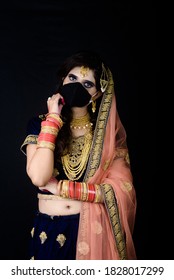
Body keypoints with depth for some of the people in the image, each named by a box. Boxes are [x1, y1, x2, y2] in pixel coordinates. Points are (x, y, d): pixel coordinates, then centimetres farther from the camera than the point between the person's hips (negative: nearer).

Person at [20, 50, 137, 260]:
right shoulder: (40, 124, -2)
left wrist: (61, 188, -13)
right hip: (50, 231, 0)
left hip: (95, 231, 0)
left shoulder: (108, 130, -2)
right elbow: (38, 178, -18)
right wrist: (53, 120, -15)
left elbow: (122, 188, -10)